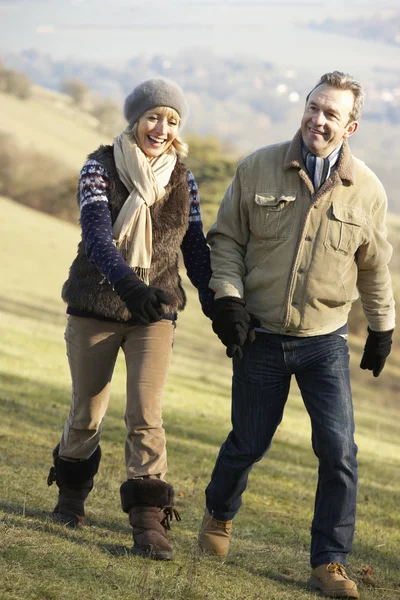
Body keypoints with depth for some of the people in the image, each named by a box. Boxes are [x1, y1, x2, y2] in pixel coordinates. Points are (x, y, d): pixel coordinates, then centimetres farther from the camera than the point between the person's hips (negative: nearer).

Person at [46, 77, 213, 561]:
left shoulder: (183, 180, 1)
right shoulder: (100, 168, -10)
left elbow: (195, 248, 6)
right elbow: (98, 236, -23)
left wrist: (216, 306, -5)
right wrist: (130, 285, -40)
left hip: (155, 312, 1)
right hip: (95, 307, -1)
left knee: (146, 414, -10)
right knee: (87, 412, 12)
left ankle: (148, 521, -8)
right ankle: (71, 492, 37)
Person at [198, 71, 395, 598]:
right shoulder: (258, 169, -6)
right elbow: (226, 238, 4)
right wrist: (227, 297, -9)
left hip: (325, 342, 0)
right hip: (259, 337, 0)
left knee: (339, 450, -10)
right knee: (249, 442, 10)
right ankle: (219, 514, 41)